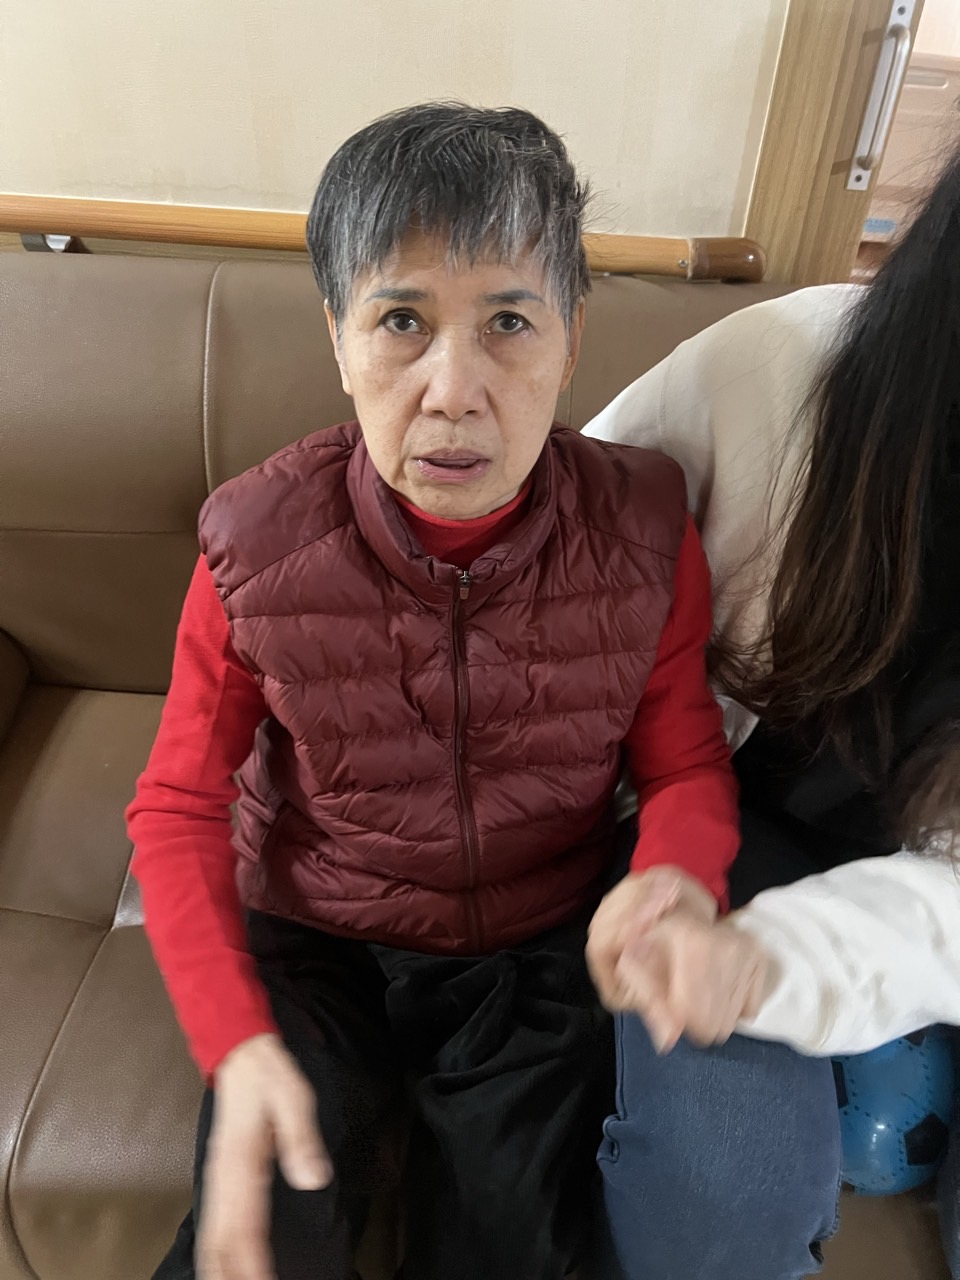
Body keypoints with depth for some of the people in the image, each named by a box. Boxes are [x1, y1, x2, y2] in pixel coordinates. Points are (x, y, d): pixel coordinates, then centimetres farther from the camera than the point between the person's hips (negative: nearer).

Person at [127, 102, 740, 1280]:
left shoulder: (647, 542, -15)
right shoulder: (257, 551, -16)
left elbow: (686, 763, -4)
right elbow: (178, 806, -8)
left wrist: (679, 877, -27)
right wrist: (235, 1040, -20)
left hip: (538, 957, 1)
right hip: (313, 947, 0)